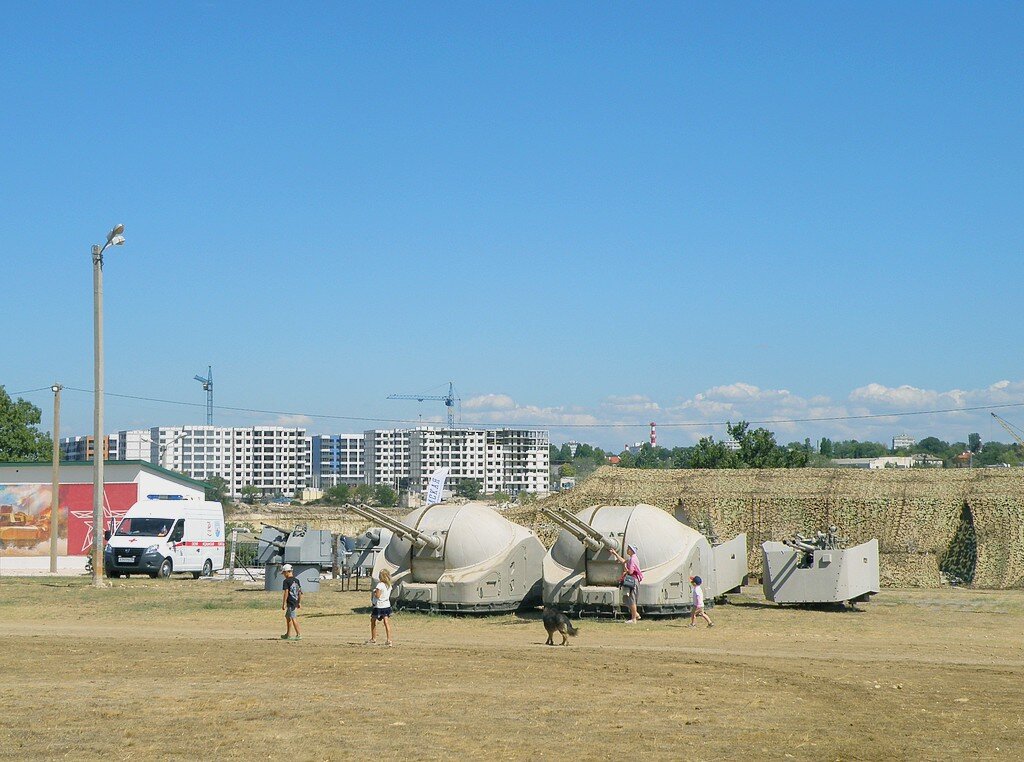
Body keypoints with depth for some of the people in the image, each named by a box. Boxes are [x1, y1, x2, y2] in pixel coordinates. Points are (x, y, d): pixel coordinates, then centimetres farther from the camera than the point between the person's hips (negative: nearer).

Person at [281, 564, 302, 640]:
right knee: (287, 617, 20)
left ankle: (298, 635, -9)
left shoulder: (286, 581, -11)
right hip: (296, 601, 8)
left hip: (290, 602, -8)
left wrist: (284, 603, -12)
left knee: (293, 618, -6)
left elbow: (286, 593, -15)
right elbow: (300, 592, 13)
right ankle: (288, 635, 25)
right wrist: (299, 602, 19)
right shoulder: (297, 580, 11)